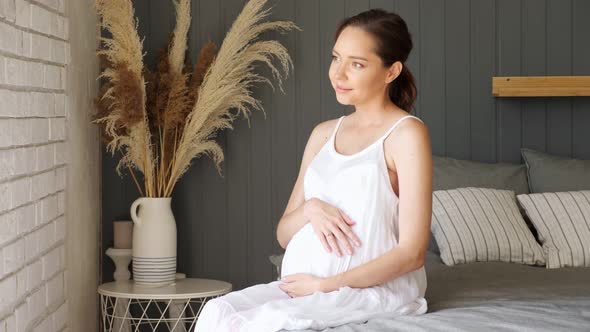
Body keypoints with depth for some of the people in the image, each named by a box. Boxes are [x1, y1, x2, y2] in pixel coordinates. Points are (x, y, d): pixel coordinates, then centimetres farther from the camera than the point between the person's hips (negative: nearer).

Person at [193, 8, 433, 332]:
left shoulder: (407, 133, -4)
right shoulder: (323, 134, 17)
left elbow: (412, 253, -10)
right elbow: (284, 235, 17)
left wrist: (325, 284, -14)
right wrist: (310, 209, -6)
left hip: (378, 288, -6)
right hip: (304, 283, 6)